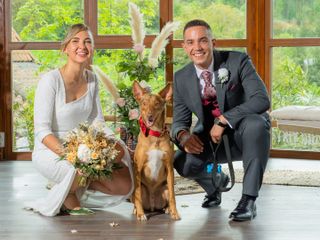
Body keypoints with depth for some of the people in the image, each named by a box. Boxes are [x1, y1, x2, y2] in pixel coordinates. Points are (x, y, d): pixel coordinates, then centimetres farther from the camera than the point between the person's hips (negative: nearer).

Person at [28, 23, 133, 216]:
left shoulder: (92, 80, 2)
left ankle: (74, 185, 9)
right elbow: (42, 130, -20)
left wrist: (113, 141, -15)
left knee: (125, 185, -9)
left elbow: (97, 122, 6)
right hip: (50, 150, -6)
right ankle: (68, 197, -5)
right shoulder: (51, 80, -17)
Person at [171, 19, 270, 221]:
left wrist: (223, 120, -34)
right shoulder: (182, 78, -5)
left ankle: (249, 200, -26)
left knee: (256, 124, -38)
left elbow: (262, 99, -26)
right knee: (182, 162, -25)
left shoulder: (238, 61, -17)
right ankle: (217, 181, 14)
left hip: (244, 133, -3)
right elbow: (179, 121, -3)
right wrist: (183, 135, -29)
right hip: (210, 138, 3)